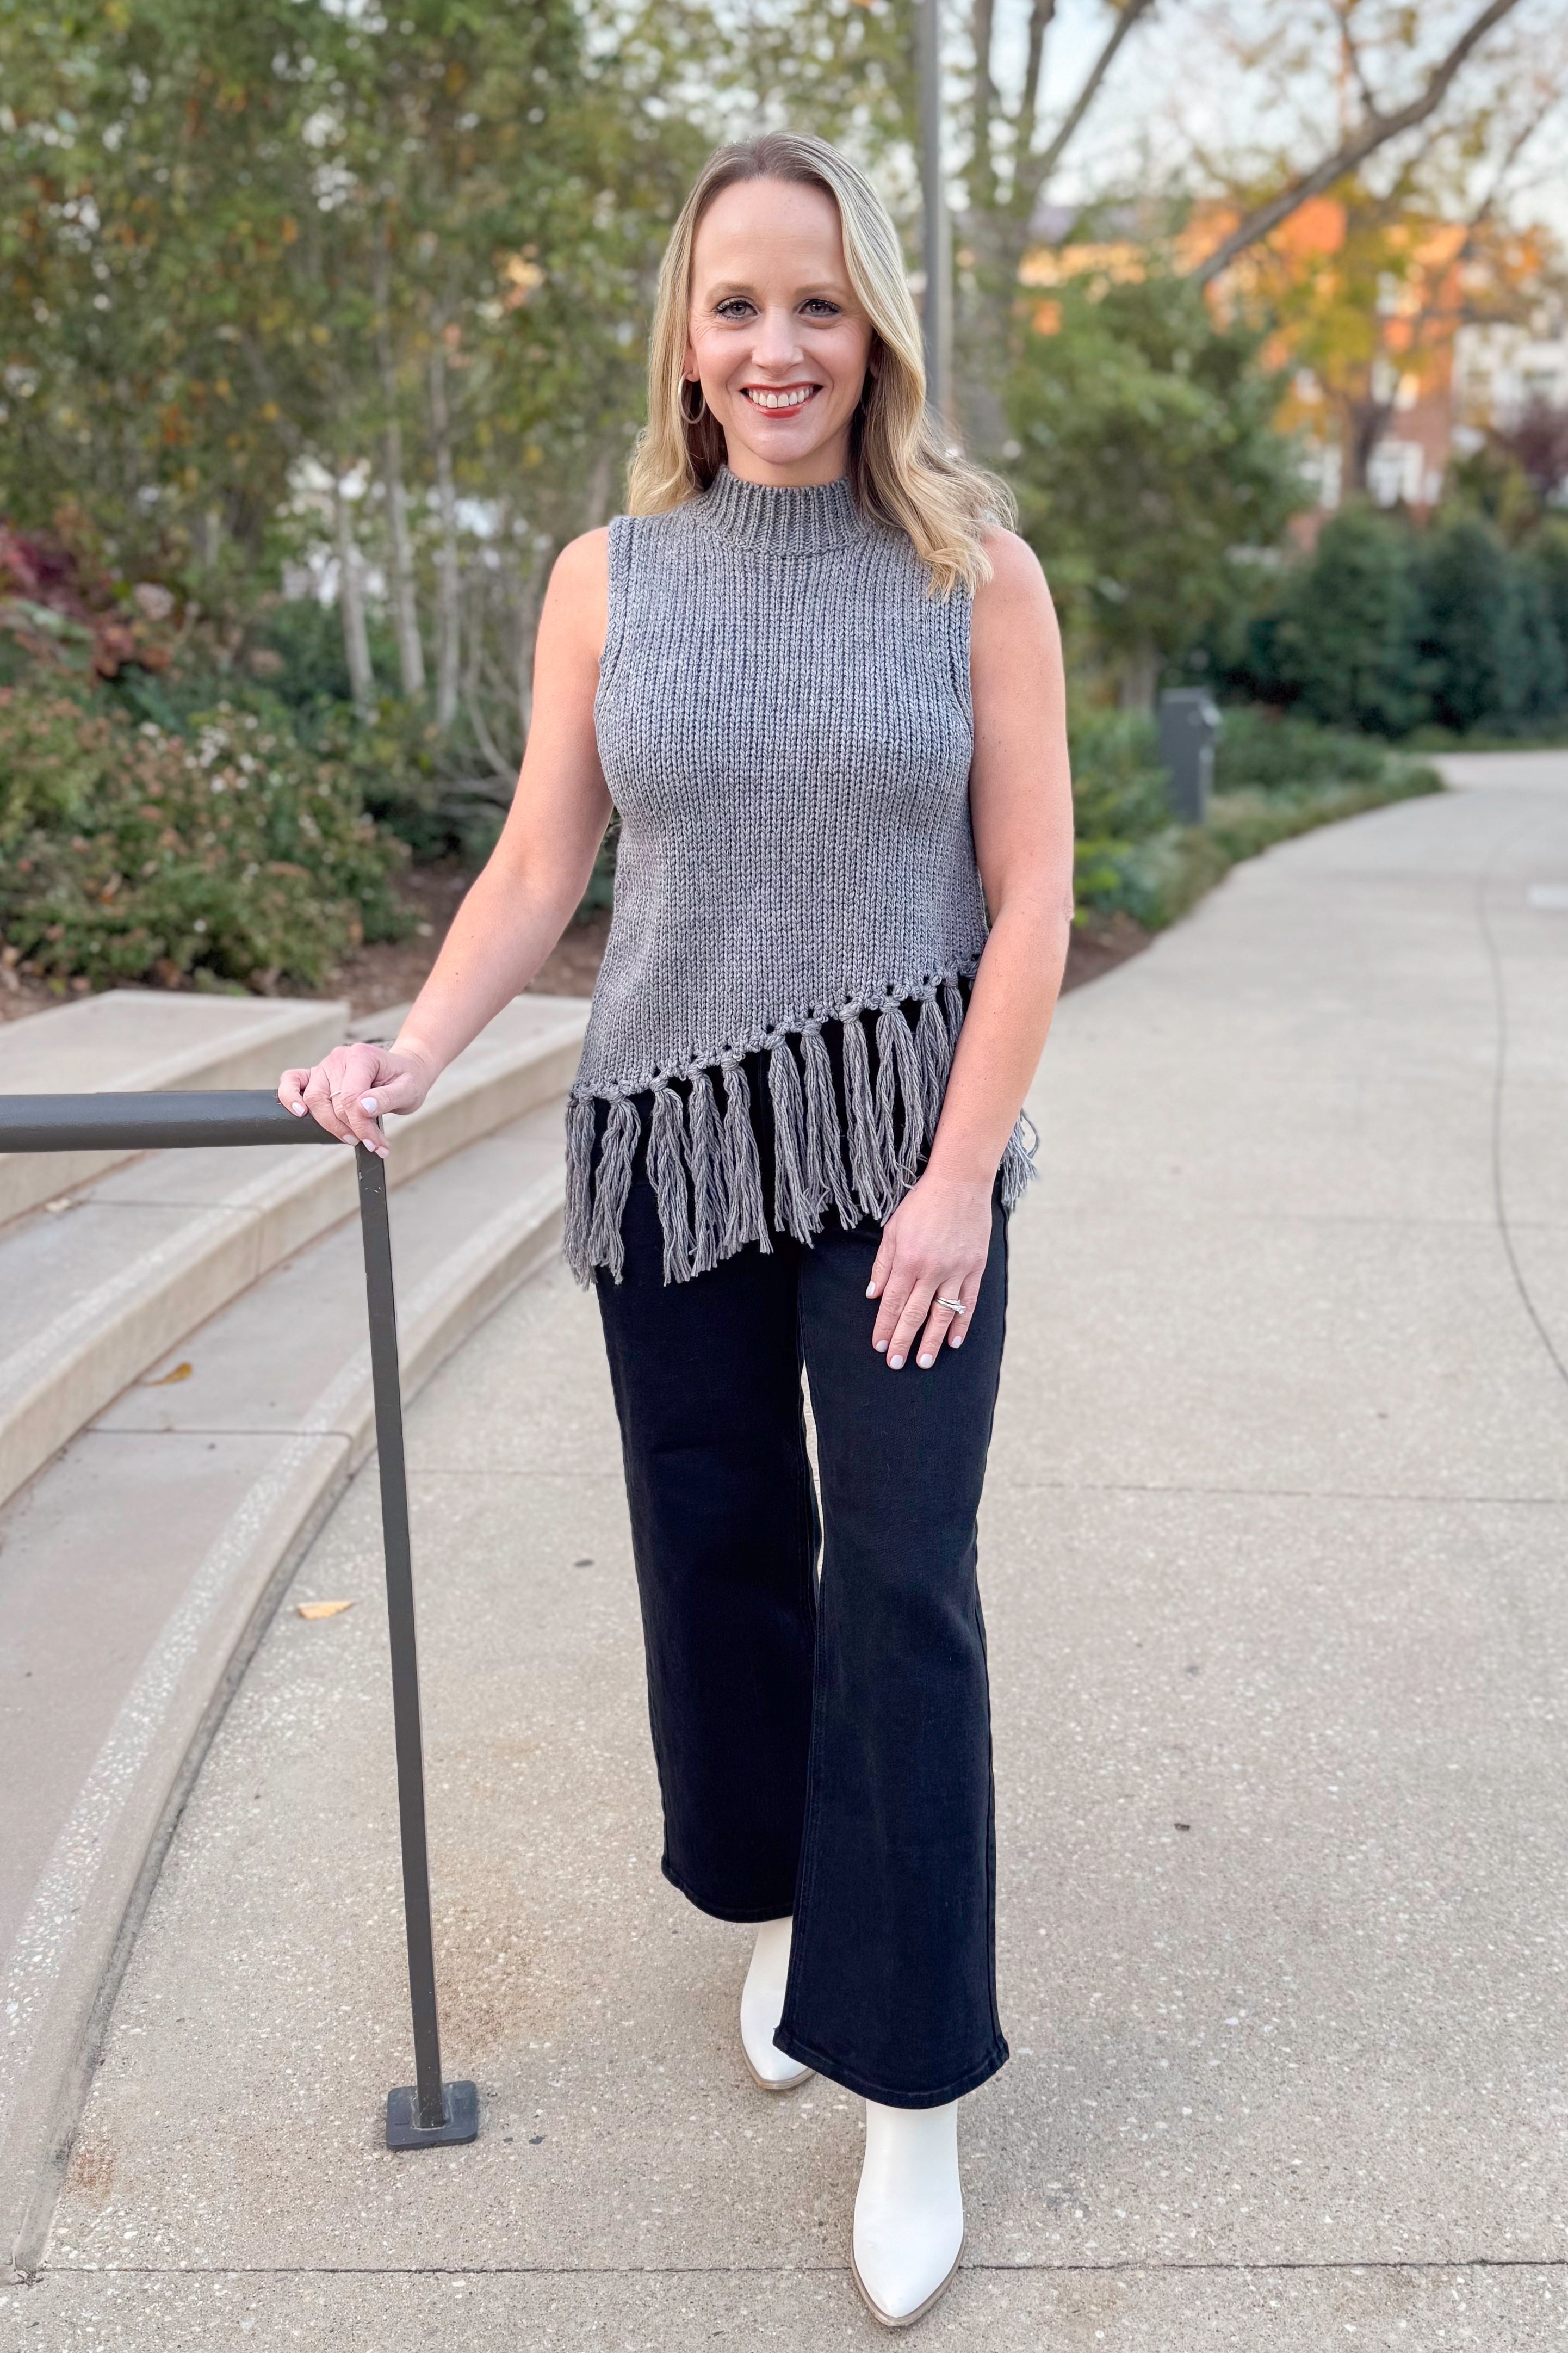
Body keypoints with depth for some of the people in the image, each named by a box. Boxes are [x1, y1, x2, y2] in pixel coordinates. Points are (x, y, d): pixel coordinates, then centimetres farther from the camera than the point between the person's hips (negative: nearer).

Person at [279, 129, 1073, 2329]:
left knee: (901, 1586, -3)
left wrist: (957, 1178, -11)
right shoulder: (608, 579, 3)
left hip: (905, 1140, -2)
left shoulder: (973, 570, -3)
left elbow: (1032, 887, -6)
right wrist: (409, 1053, -11)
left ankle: (912, 2086, 11)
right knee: (718, 1548, 12)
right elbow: (539, 870, 5)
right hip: (671, 1135, 3)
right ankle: (783, 1900, 38)